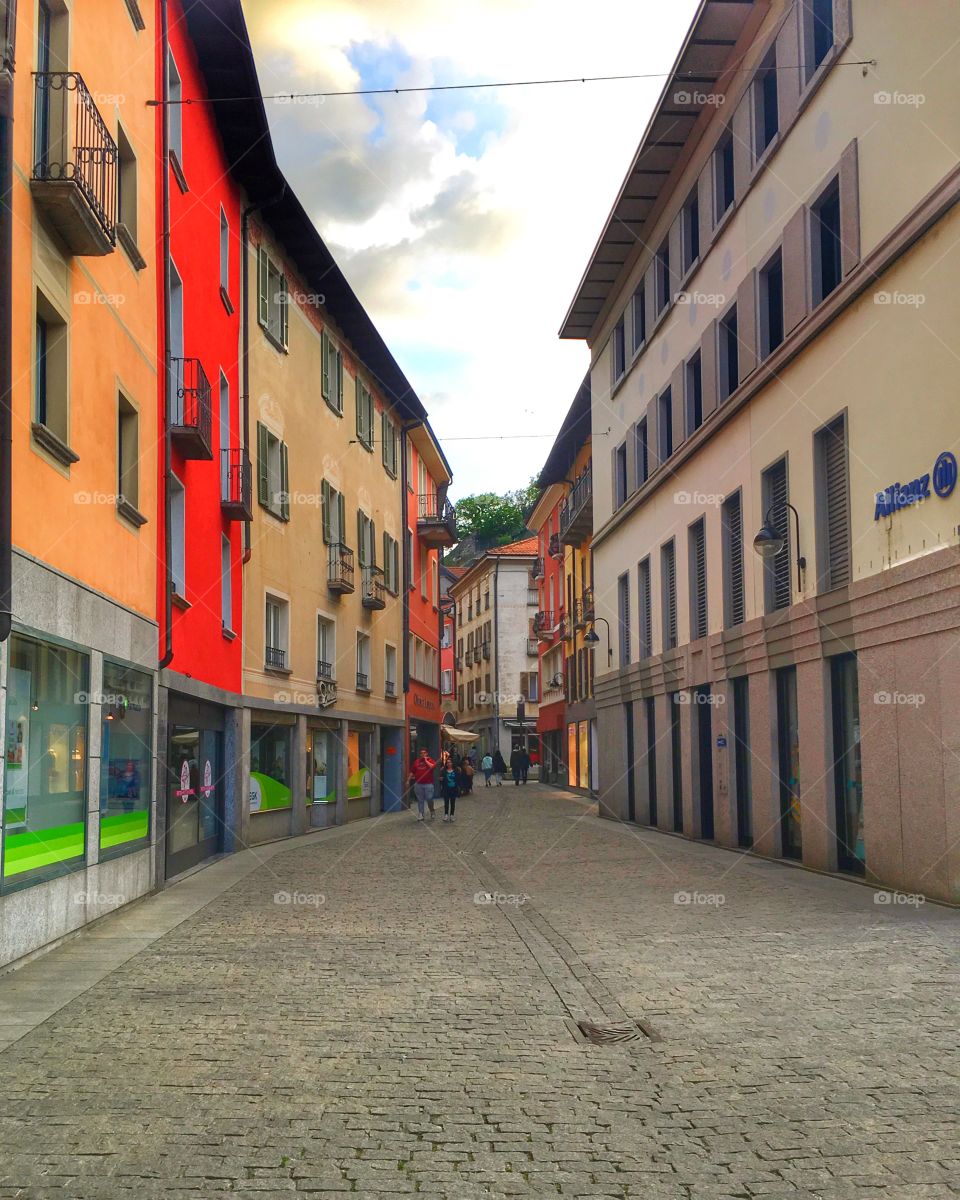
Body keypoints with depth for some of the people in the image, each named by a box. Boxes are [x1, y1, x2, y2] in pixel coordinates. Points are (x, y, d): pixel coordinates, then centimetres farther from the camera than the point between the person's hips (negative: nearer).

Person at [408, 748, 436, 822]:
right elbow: (412, 771, 16)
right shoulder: (416, 761, 12)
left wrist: (426, 760, -10)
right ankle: (420, 815, 11)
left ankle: (432, 811, 17)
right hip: (418, 784, 3)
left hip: (428, 783, -3)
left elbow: (432, 767, -19)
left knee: (429, 799, -7)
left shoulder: (430, 760, 2)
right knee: (420, 800, 6)